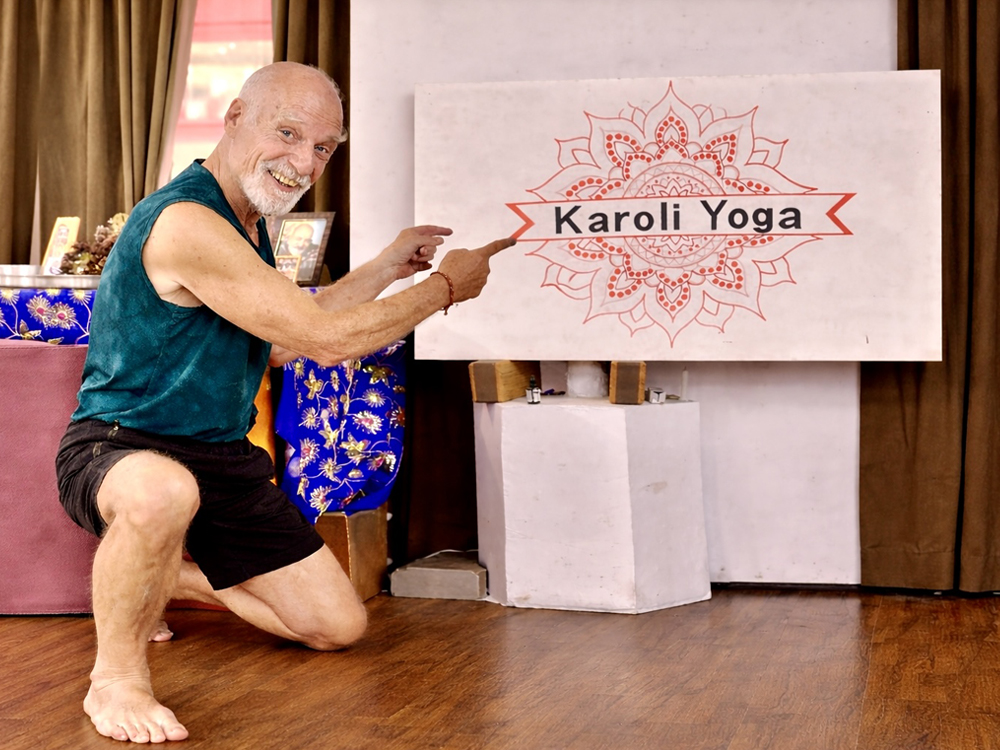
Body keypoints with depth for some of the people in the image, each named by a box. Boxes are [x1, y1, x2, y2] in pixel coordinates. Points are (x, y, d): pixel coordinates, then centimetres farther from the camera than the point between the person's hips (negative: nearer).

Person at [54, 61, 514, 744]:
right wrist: (446, 285, -10)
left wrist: (387, 267, 19)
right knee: (161, 493, -46)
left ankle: (169, 577, 25)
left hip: (223, 460, 9)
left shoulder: (246, 221, 9)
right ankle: (116, 676, -19)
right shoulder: (186, 221, -24)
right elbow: (326, 338, -23)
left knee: (338, 625, 7)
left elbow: (281, 342, 21)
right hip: (118, 452, -9)